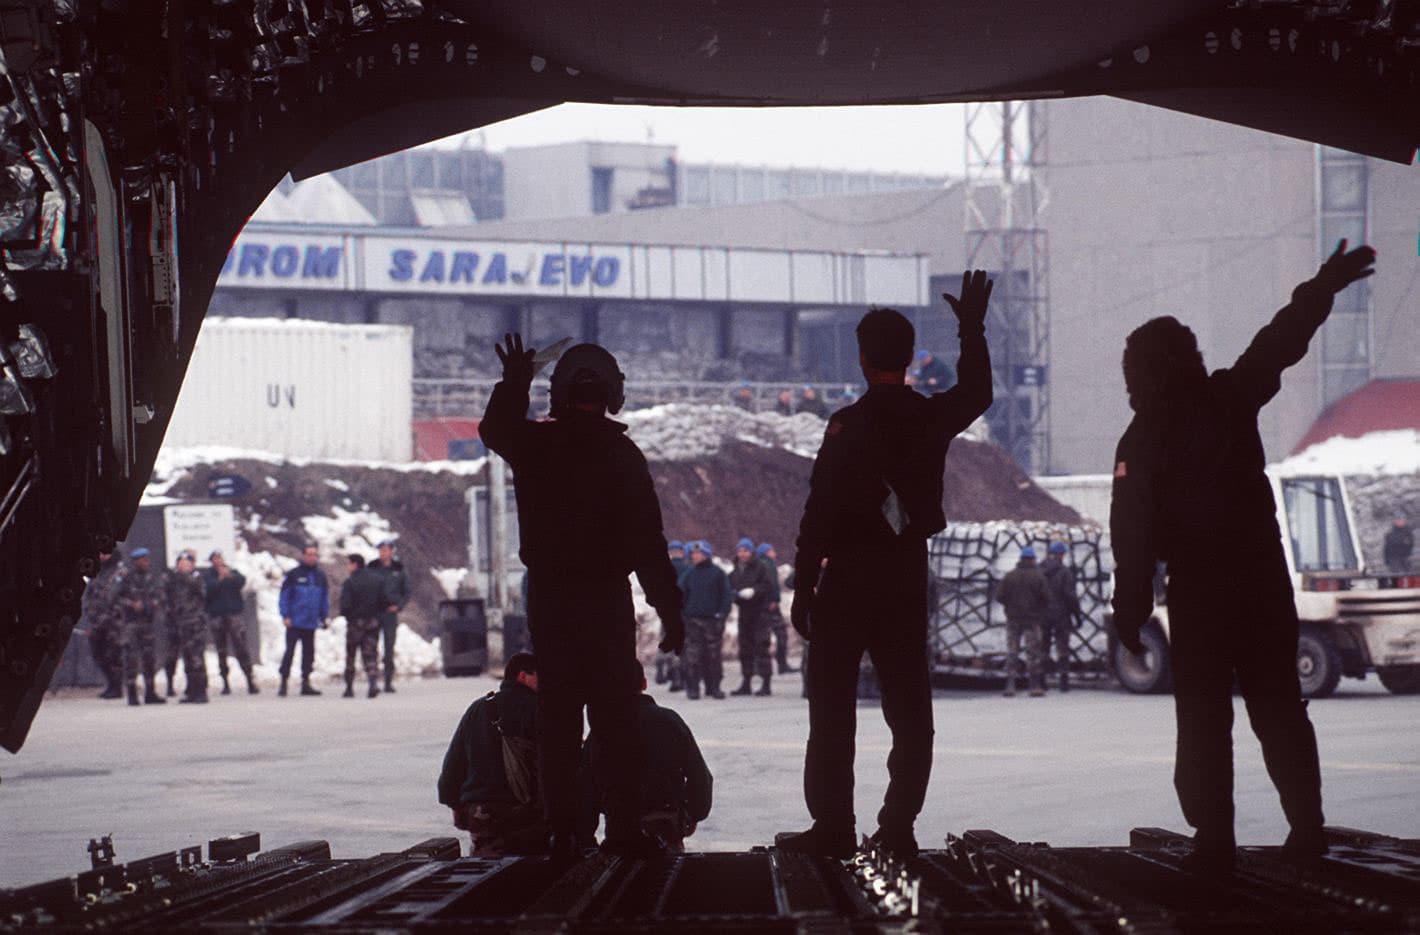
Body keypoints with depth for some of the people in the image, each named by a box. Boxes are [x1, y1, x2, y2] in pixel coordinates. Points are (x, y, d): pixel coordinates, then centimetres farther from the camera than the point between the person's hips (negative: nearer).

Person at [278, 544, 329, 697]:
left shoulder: (320, 576, 10)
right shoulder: (293, 575, -4)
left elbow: (325, 597, 16)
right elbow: (285, 595, -4)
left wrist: (324, 617, 10)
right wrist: (285, 616, -10)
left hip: (311, 622, 5)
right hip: (295, 621, -5)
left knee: (309, 652, 8)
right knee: (290, 650, -4)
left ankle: (306, 682, 15)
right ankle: (284, 682, 0)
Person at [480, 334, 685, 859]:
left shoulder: (535, 445, -2)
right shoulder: (621, 453, -8)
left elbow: (495, 429, 24)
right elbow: (648, 541, -9)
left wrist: (514, 383, 33)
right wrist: (669, 610, -5)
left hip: (547, 598, 2)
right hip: (607, 598, -2)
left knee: (556, 718, 7)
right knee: (616, 716, 3)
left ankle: (561, 831, 3)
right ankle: (624, 828, -2)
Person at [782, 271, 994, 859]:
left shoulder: (848, 425, -12)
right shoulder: (931, 419, 2)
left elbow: (820, 512, -13)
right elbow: (977, 394, 26)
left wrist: (803, 586, -8)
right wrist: (972, 330, 37)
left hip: (848, 578, -4)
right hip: (909, 579, 5)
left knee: (832, 707, 0)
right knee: (909, 708, 8)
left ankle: (832, 827, -2)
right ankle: (899, 827, 6)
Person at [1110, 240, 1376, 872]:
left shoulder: (1142, 442, -7)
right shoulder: (1230, 400, 1)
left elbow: (1133, 537, -11)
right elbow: (1281, 342, 14)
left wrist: (1130, 612, -8)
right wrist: (1324, 287, 27)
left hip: (1197, 591, -3)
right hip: (1263, 577, 3)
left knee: (1203, 718, 1)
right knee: (1280, 708, 11)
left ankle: (1214, 841, -4)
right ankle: (1307, 829, 10)